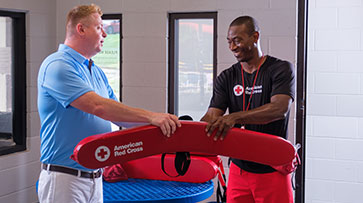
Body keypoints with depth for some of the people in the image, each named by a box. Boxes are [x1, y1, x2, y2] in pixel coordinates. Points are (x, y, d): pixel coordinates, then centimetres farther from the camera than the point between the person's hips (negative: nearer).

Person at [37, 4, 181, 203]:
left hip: (95, 178, 8)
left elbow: (118, 114, 16)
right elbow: (97, 106, -26)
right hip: (65, 179, -8)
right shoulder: (57, 65, -14)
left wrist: (161, 122, 1)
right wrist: (151, 116, -27)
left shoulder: (96, 72, 15)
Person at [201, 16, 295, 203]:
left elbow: (280, 108, -20)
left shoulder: (281, 69, -4)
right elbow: (212, 116, -1)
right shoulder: (226, 78, 8)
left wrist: (235, 117, -32)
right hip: (239, 169, 4)